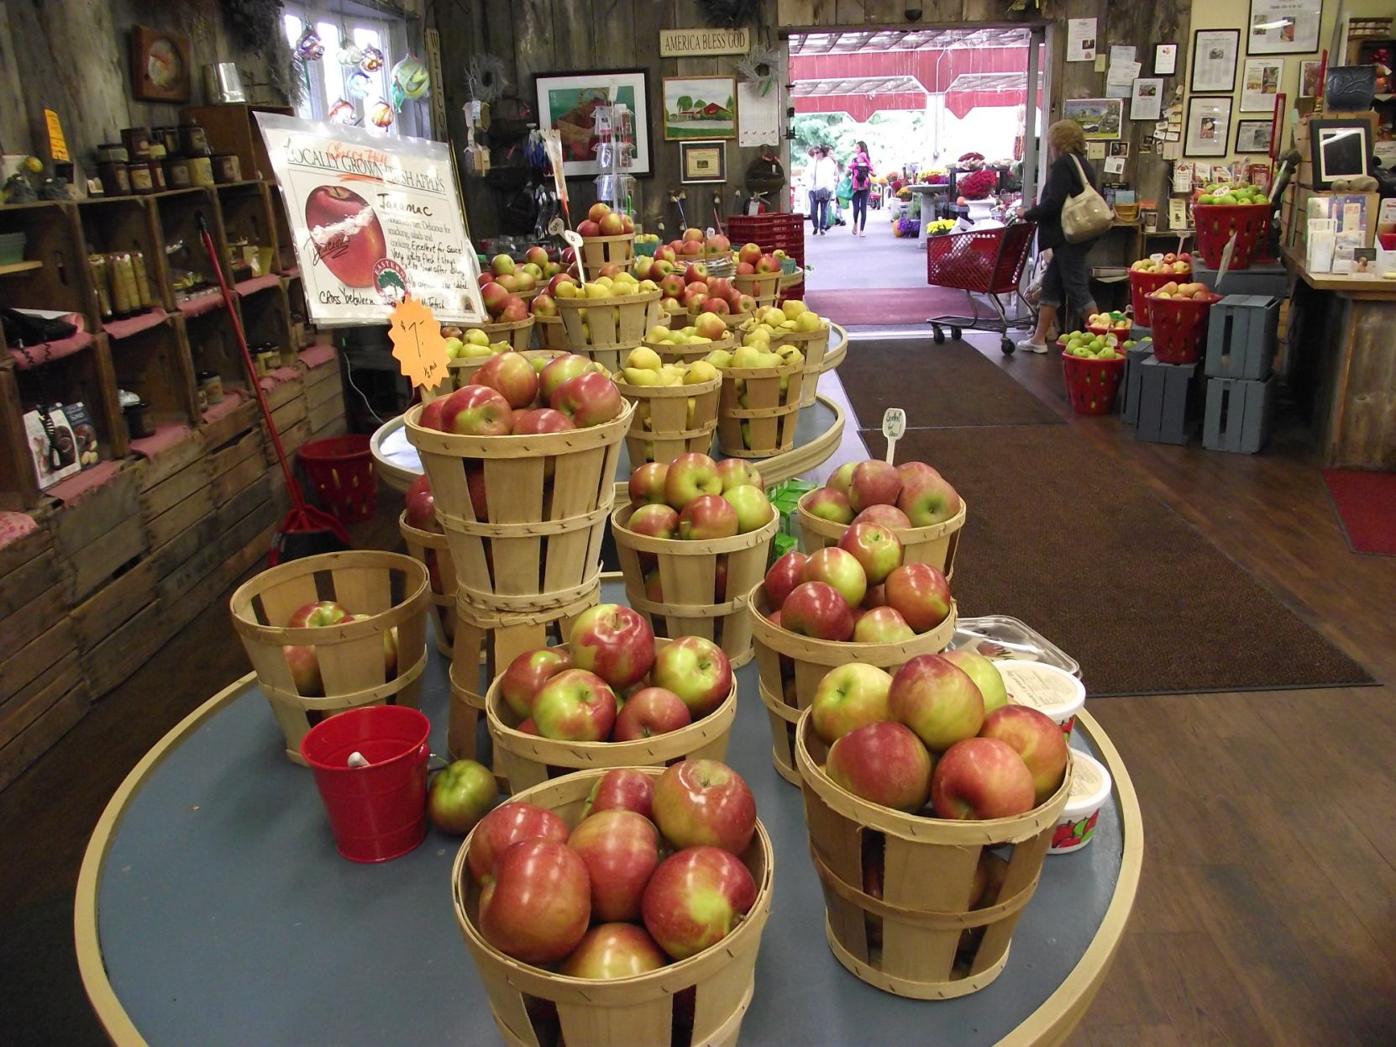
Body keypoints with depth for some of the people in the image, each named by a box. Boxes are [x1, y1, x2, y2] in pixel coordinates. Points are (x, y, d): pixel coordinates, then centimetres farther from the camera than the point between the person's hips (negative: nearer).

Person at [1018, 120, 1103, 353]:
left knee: (1077, 288, -6)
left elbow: (1053, 203, -19)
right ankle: (1039, 339, 16)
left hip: (1066, 237, -10)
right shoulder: (1083, 164, 17)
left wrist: (1029, 214, -6)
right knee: (1051, 285, 13)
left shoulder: (1062, 164, -12)